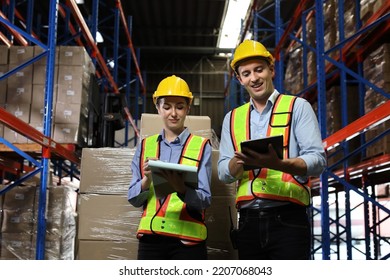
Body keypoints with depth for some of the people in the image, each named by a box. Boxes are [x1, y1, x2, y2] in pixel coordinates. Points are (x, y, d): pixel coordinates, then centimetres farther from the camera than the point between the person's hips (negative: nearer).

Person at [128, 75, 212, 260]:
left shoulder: (202, 146, 2)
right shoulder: (145, 146, 11)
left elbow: (205, 199, -6)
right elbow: (133, 198, 6)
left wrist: (181, 188, -26)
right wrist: (147, 179, -14)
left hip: (188, 239, -2)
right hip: (150, 237, 3)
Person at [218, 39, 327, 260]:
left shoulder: (298, 107, 4)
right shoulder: (232, 118, 15)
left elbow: (318, 160, -7)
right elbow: (224, 173, 9)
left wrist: (277, 164, -25)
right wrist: (241, 160, -14)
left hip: (288, 220, -4)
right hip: (248, 222, 4)